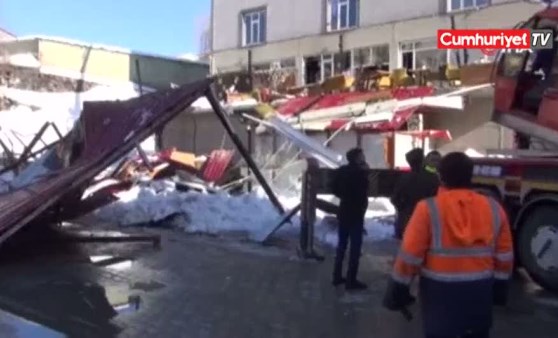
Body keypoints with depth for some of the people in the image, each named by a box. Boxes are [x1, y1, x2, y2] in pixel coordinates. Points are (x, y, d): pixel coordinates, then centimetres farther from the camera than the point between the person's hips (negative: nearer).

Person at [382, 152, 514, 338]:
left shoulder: (428, 209, -14)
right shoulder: (493, 208, -2)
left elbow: (409, 255, -13)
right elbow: (504, 255, 4)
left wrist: (398, 290, -4)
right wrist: (499, 286, 16)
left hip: (440, 292, -3)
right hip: (479, 291, 4)